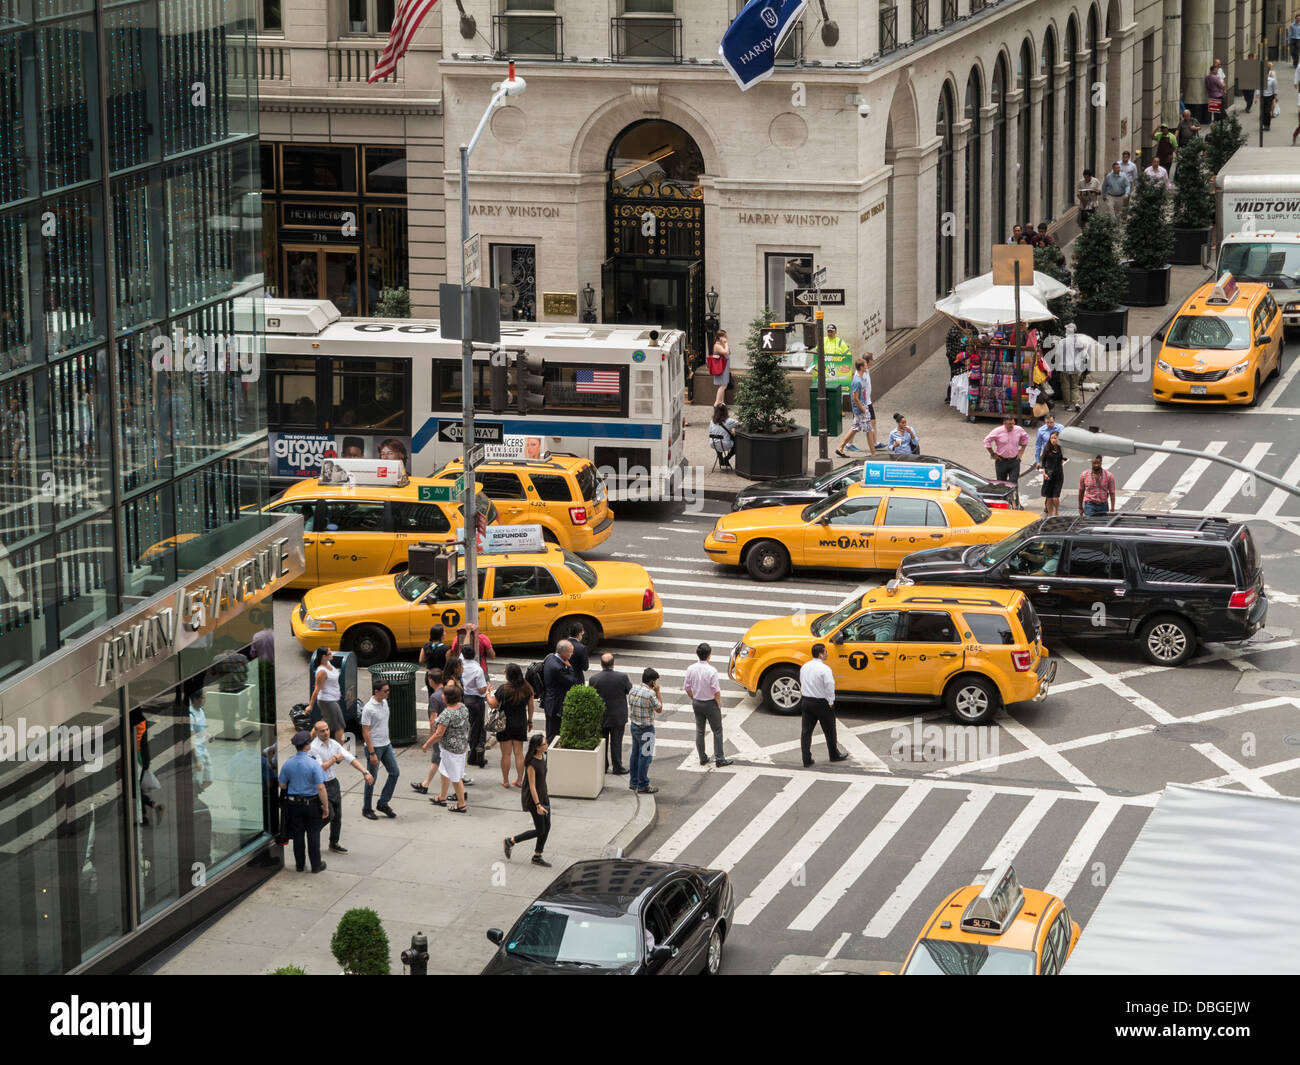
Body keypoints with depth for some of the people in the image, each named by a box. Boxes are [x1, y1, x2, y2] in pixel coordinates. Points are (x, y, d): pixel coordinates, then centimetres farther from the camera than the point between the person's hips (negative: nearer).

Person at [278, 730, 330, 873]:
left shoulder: (287, 764, -6)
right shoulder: (314, 764, -19)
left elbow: (282, 785, 3)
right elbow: (321, 788, -20)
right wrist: (325, 806, -12)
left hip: (294, 803, 3)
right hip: (312, 803, -3)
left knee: (298, 834, 14)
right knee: (313, 834, 8)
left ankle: (299, 864, 23)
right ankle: (316, 865, 15)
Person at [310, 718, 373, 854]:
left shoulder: (334, 744, 1)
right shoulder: (313, 748, -17)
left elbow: (350, 759, -5)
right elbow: (321, 768, -23)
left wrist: (365, 772, -15)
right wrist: (334, 759, -13)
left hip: (333, 783, 7)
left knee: (337, 816, 11)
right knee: (329, 815, -10)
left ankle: (334, 843, 27)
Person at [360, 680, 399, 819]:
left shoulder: (384, 702, 5)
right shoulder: (368, 709, -20)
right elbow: (365, 732, -19)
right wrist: (372, 753, -21)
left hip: (386, 745, 8)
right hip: (374, 746, -8)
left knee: (395, 772, 7)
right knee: (371, 779, 2)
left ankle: (383, 804, 17)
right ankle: (366, 809, 15)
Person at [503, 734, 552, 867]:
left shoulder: (542, 757, 2)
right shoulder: (531, 764, -25)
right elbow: (532, 786, -23)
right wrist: (538, 805, -24)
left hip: (543, 796, 9)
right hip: (533, 797, -9)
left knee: (547, 827, 10)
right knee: (540, 830, -1)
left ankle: (537, 856, 23)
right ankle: (510, 841, 13)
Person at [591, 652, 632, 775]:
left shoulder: (594, 679, -14)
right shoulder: (622, 677, -18)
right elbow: (630, 691, -3)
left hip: (600, 718, 1)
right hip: (618, 717, -1)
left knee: (602, 743, 15)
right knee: (616, 742, 8)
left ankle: (603, 766, 22)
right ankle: (617, 768, 13)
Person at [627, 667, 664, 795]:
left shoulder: (633, 690, 1)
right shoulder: (650, 694, -22)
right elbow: (659, 709, -10)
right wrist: (658, 692, -7)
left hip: (634, 726, 8)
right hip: (646, 729, -8)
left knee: (635, 754, 18)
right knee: (645, 756, 1)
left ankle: (633, 782, 27)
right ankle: (643, 785, 6)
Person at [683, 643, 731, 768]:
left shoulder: (690, 669, -8)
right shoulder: (711, 671, -23)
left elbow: (687, 687, 0)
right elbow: (716, 691, -18)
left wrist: (694, 699, 15)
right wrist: (719, 705, -4)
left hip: (696, 703, 5)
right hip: (710, 703, -5)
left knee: (699, 731, 16)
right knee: (717, 731, 8)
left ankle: (702, 758, 23)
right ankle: (719, 759, 11)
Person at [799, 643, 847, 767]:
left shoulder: (804, 667, 3)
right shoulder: (824, 669, -18)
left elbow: (802, 684, 10)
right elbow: (829, 687, -20)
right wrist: (830, 702, -8)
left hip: (806, 701, 5)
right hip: (821, 703, -5)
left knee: (806, 731, 6)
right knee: (829, 731, 12)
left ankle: (806, 759, 4)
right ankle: (834, 755, 27)